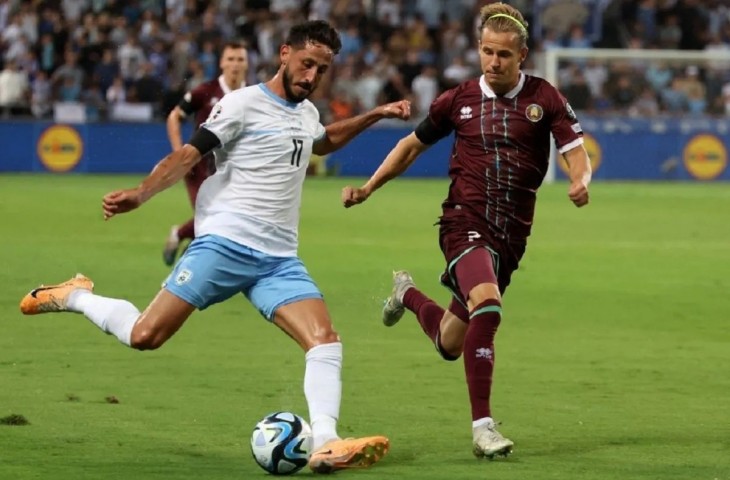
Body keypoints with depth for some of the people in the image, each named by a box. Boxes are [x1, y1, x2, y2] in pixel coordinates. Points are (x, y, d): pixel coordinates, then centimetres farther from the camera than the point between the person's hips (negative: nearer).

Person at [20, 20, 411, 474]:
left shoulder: (307, 113, 19)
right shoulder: (243, 104, -4)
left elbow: (323, 142, 44)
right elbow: (188, 155, -11)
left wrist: (374, 115, 36)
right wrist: (140, 194, -26)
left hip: (279, 259, 6)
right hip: (224, 244, -6)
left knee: (326, 341, -15)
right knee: (146, 336, -11)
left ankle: (326, 445, -21)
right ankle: (76, 297, 15)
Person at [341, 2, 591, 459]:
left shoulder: (544, 98, 2)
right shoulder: (459, 100, 4)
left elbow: (577, 152, -2)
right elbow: (413, 145, 17)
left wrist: (581, 181, -25)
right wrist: (369, 187, 9)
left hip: (511, 234, 2)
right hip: (466, 221, -2)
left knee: (451, 344, 10)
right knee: (487, 304, -31)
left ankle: (409, 294, 46)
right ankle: (483, 426, -26)